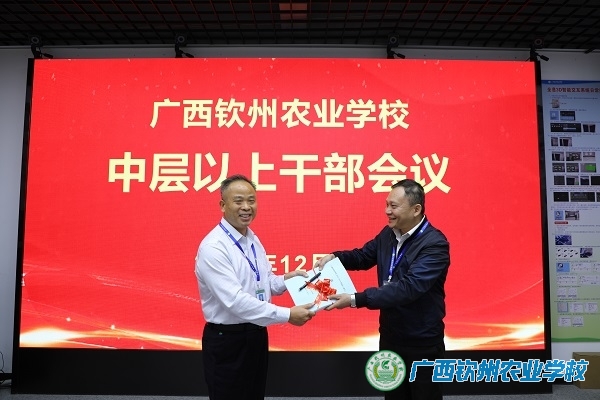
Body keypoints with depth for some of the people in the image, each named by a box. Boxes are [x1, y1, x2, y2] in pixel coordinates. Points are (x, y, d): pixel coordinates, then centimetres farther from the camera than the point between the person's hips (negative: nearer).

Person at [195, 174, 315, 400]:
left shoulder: (253, 240, 5)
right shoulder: (213, 247, -22)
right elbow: (235, 300, -30)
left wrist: (285, 280, -6)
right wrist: (287, 315, -30)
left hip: (256, 335, 8)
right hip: (227, 341, -8)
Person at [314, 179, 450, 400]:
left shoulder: (435, 244, -22)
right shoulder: (388, 233, 0)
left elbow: (408, 288, -32)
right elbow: (364, 256, 16)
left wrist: (355, 299, -35)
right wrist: (335, 256, -5)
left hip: (422, 344, -7)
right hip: (389, 337, 7)